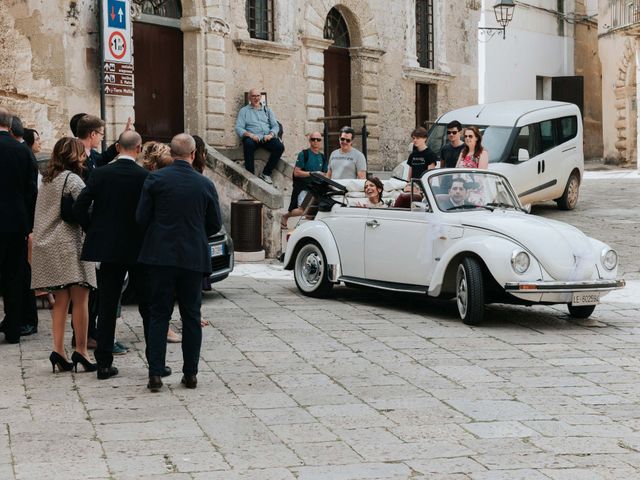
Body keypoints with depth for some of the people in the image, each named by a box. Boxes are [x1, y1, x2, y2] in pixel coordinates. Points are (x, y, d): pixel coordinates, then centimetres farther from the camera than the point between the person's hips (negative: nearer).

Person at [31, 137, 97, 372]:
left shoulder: (47, 180, 15)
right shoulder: (72, 180, -10)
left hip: (48, 246, 8)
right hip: (70, 244, -8)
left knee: (61, 301, 9)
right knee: (80, 299, -3)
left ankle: (58, 350, 3)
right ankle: (81, 351, -4)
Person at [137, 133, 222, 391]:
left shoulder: (155, 179, -6)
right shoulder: (205, 184, -2)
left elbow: (141, 217, -4)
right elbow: (215, 224, 6)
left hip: (161, 254, -1)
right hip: (194, 257, 1)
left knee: (159, 315, 5)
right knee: (191, 316, 10)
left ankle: (155, 374, -1)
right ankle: (190, 374, 11)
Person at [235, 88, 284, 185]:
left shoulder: (267, 110, 24)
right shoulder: (244, 110, 15)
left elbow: (275, 126, 15)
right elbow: (238, 128, 3)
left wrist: (271, 134, -8)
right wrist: (250, 134, -16)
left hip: (267, 138, 3)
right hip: (252, 138, -3)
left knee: (280, 147, -27)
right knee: (249, 144, -38)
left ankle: (266, 173, -19)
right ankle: (250, 174, -30)